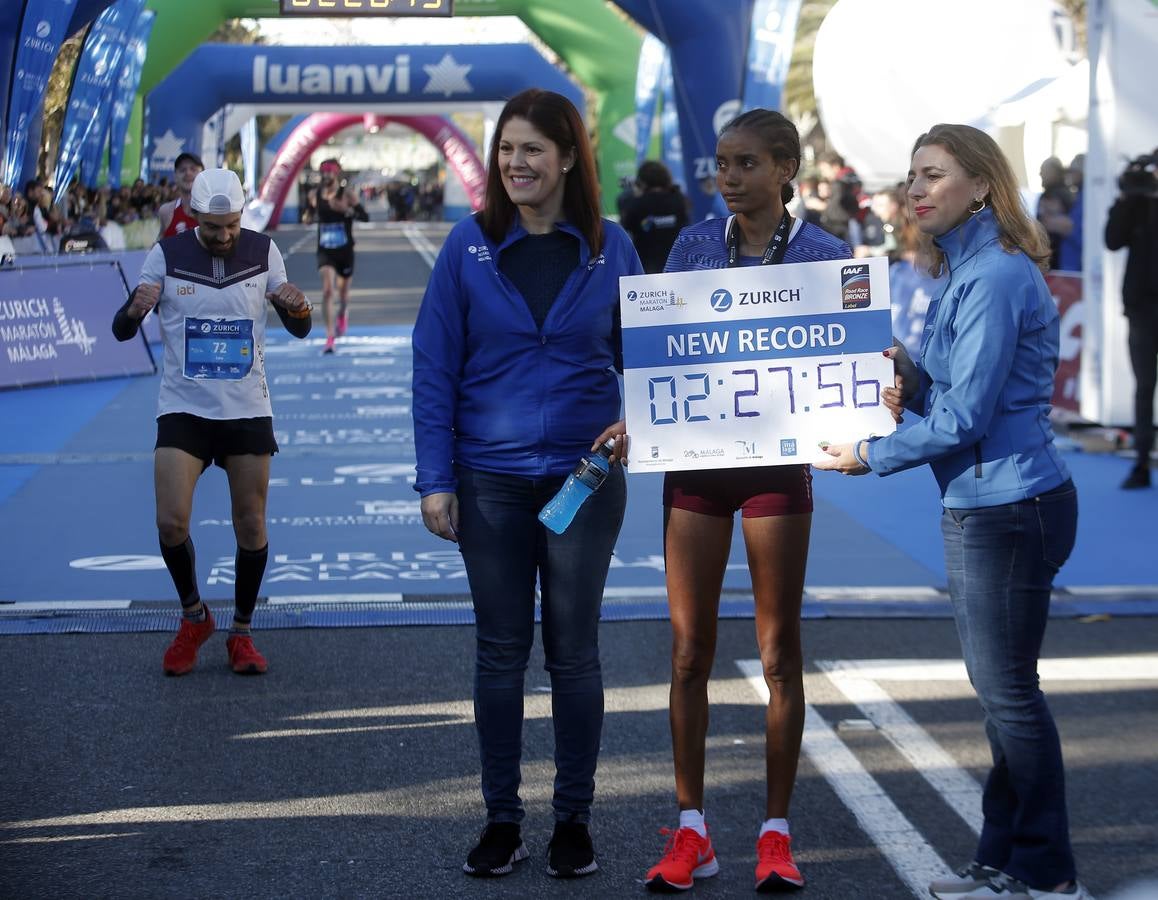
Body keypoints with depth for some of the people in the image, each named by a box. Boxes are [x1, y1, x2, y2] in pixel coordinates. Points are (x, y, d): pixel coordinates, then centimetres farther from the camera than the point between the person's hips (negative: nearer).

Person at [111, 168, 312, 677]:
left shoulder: (263, 252, 0)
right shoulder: (167, 255, -5)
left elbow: (299, 331, 6)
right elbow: (122, 331, -3)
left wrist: (297, 308, -18)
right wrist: (135, 309, -27)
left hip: (248, 411, 1)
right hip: (183, 411, -1)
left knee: (251, 526, 4)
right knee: (171, 523, -11)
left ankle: (241, 634, 20)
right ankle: (194, 617, 14)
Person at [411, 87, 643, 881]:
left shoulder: (611, 248, 0)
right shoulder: (470, 245, -1)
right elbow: (435, 365, 0)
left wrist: (634, 420, -13)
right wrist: (436, 477, -6)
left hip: (584, 477, 0)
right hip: (490, 480, 0)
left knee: (574, 650, 7)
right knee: (500, 650, 7)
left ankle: (574, 819, 19)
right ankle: (502, 820, 18)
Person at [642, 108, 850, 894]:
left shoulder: (824, 254, 0)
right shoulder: (693, 245, 6)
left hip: (777, 460, -2)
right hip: (696, 459, 2)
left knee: (780, 651, 4)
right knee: (689, 649, 4)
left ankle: (777, 833, 14)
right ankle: (692, 834, 13)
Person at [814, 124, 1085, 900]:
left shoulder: (996, 277, -18)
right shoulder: (967, 273, 14)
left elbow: (966, 416, -21)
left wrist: (872, 456, -11)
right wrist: (908, 380, -1)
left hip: (1009, 507, -10)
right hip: (980, 506, 10)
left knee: (1008, 690, -2)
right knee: (998, 687, 15)